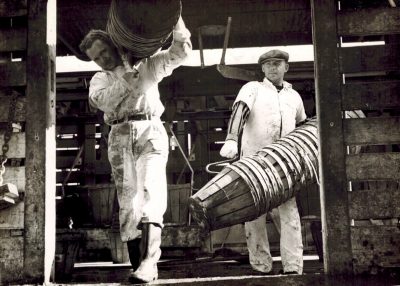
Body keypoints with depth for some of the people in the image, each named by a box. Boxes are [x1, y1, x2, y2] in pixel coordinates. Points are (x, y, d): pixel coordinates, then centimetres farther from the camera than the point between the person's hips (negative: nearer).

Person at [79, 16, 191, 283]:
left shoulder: (146, 64, 18)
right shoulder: (99, 79, 20)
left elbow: (180, 52, 9)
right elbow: (104, 101, -2)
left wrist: (176, 19, -4)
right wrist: (125, 74, -10)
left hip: (150, 131, -2)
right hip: (120, 136, 3)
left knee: (151, 193, -20)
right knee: (128, 201, -3)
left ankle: (149, 261, -30)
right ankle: (140, 265, -1)